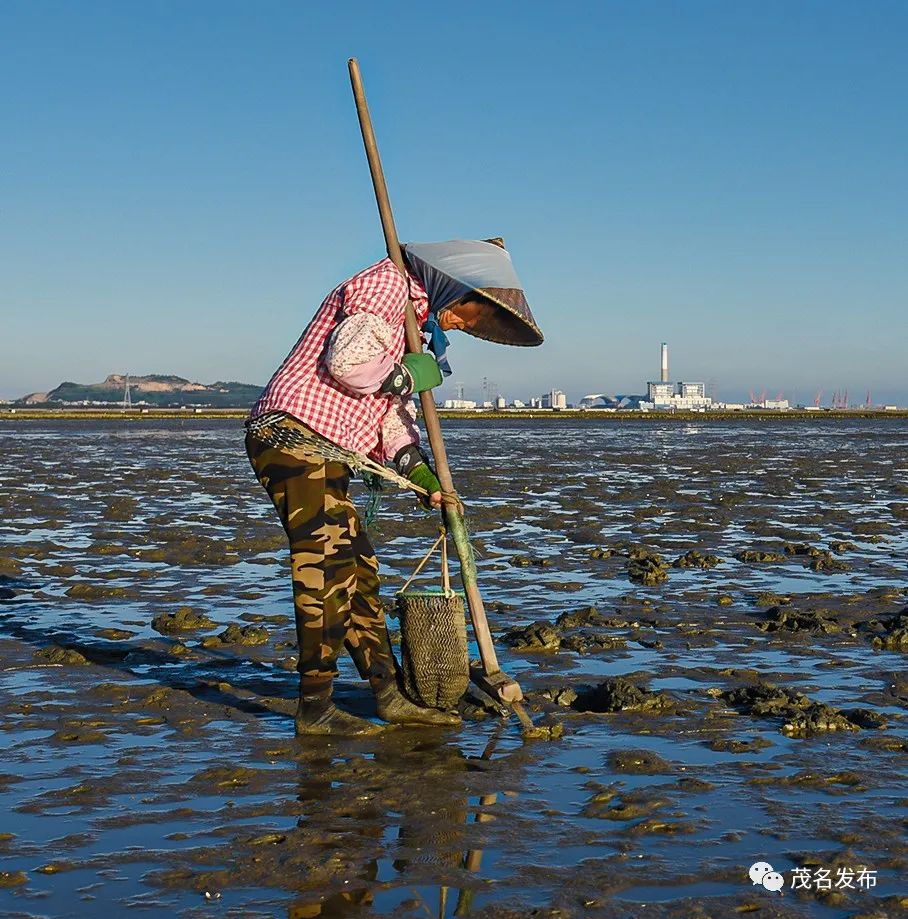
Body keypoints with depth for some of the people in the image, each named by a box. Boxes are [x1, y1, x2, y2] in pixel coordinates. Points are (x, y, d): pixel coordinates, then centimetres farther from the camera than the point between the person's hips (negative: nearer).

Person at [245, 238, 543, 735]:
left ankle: (390, 697, 16)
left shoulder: (410, 320, 25)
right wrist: (409, 376, -6)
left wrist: (423, 475, 9)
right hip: (293, 437, -11)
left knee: (358, 572, 11)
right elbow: (346, 362, -22)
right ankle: (314, 710, -5)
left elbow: (391, 413, 22)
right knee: (325, 570, -11)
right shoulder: (386, 284, -7)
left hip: (322, 458, 11)